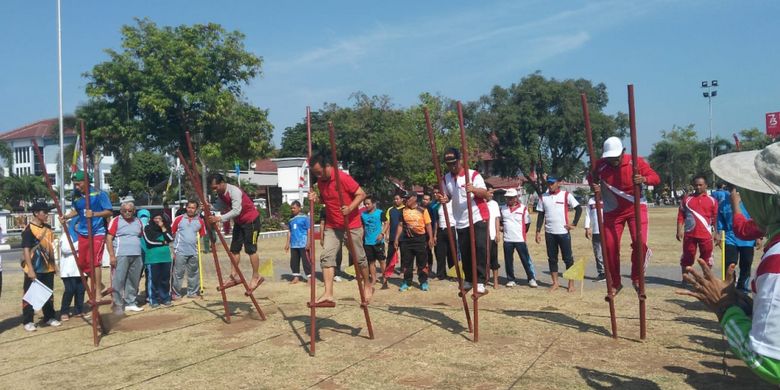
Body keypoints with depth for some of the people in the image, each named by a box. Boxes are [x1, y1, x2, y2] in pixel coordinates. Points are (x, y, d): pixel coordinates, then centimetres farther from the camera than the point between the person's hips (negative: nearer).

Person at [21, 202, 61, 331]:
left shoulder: (48, 228, 8)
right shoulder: (28, 230, -13)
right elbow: (26, 250, -17)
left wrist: (53, 263, 16)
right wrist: (30, 269, -21)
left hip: (47, 267, 7)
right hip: (34, 269, -7)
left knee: (48, 294, 14)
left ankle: (49, 317, 25)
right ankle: (28, 321, 10)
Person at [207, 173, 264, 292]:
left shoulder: (234, 191, -26)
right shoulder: (220, 194, 0)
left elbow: (236, 211, -34)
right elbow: (219, 208, 5)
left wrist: (220, 218, -42)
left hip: (251, 220, -9)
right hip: (239, 222, 9)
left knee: (250, 249, -8)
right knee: (234, 249, 4)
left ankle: (256, 277, 0)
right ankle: (234, 276, 9)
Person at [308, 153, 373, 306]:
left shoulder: (343, 177, -20)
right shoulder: (320, 181, 2)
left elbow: (361, 194, -16)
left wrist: (350, 208, -31)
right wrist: (316, 198, -4)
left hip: (351, 225, -5)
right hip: (331, 226, 6)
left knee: (358, 257, 8)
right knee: (326, 256, -10)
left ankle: (367, 286, 31)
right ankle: (328, 294, -15)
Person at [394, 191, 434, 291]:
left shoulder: (423, 210, -2)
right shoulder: (403, 211, 6)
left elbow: (428, 225, -1)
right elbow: (400, 225, 9)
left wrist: (430, 238, -7)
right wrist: (396, 239, 5)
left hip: (420, 239, -3)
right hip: (407, 239, 3)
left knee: (422, 262, 4)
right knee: (406, 262, 8)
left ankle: (423, 282, 15)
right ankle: (407, 282, 18)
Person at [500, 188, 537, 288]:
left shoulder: (523, 208, -2)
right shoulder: (503, 208, 6)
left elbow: (527, 223, 4)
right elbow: (501, 221, 20)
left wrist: (523, 233, 5)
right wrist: (505, 228, 8)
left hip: (520, 239, -3)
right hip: (507, 240, 3)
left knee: (526, 260, 0)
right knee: (508, 261, 8)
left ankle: (532, 279, 8)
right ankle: (511, 280, 17)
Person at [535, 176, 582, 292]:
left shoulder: (566, 195, -3)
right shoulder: (543, 197, 7)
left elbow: (579, 209, -3)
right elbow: (540, 215, 8)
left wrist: (574, 224, -9)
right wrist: (538, 231, 3)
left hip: (563, 232, -3)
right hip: (549, 233, 4)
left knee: (568, 258, 2)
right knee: (552, 259, 8)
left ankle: (571, 283, 9)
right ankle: (555, 283, 17)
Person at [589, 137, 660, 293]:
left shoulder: (636, 161, -14)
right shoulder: (600, 165, -11)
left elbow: (656, 178, -13)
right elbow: (591, 178, 9)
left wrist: (644, 179, -35)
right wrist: (593, 186, -14)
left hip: (636, 207, -2)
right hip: (612, 210, 2)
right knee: (610, 246, 0)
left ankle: (636, 279, 6)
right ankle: (615, 283, 17)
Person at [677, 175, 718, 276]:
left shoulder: (712, 200, 5)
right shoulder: (687, 199, 6)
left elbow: (715, 218, 5)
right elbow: (681, 216, 5)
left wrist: (716, 233, 1)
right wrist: (679, 230, -3)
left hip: (706, 234, 0)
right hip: (689, 234, 0)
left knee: (706, 258, 6)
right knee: (687, 257, 7)